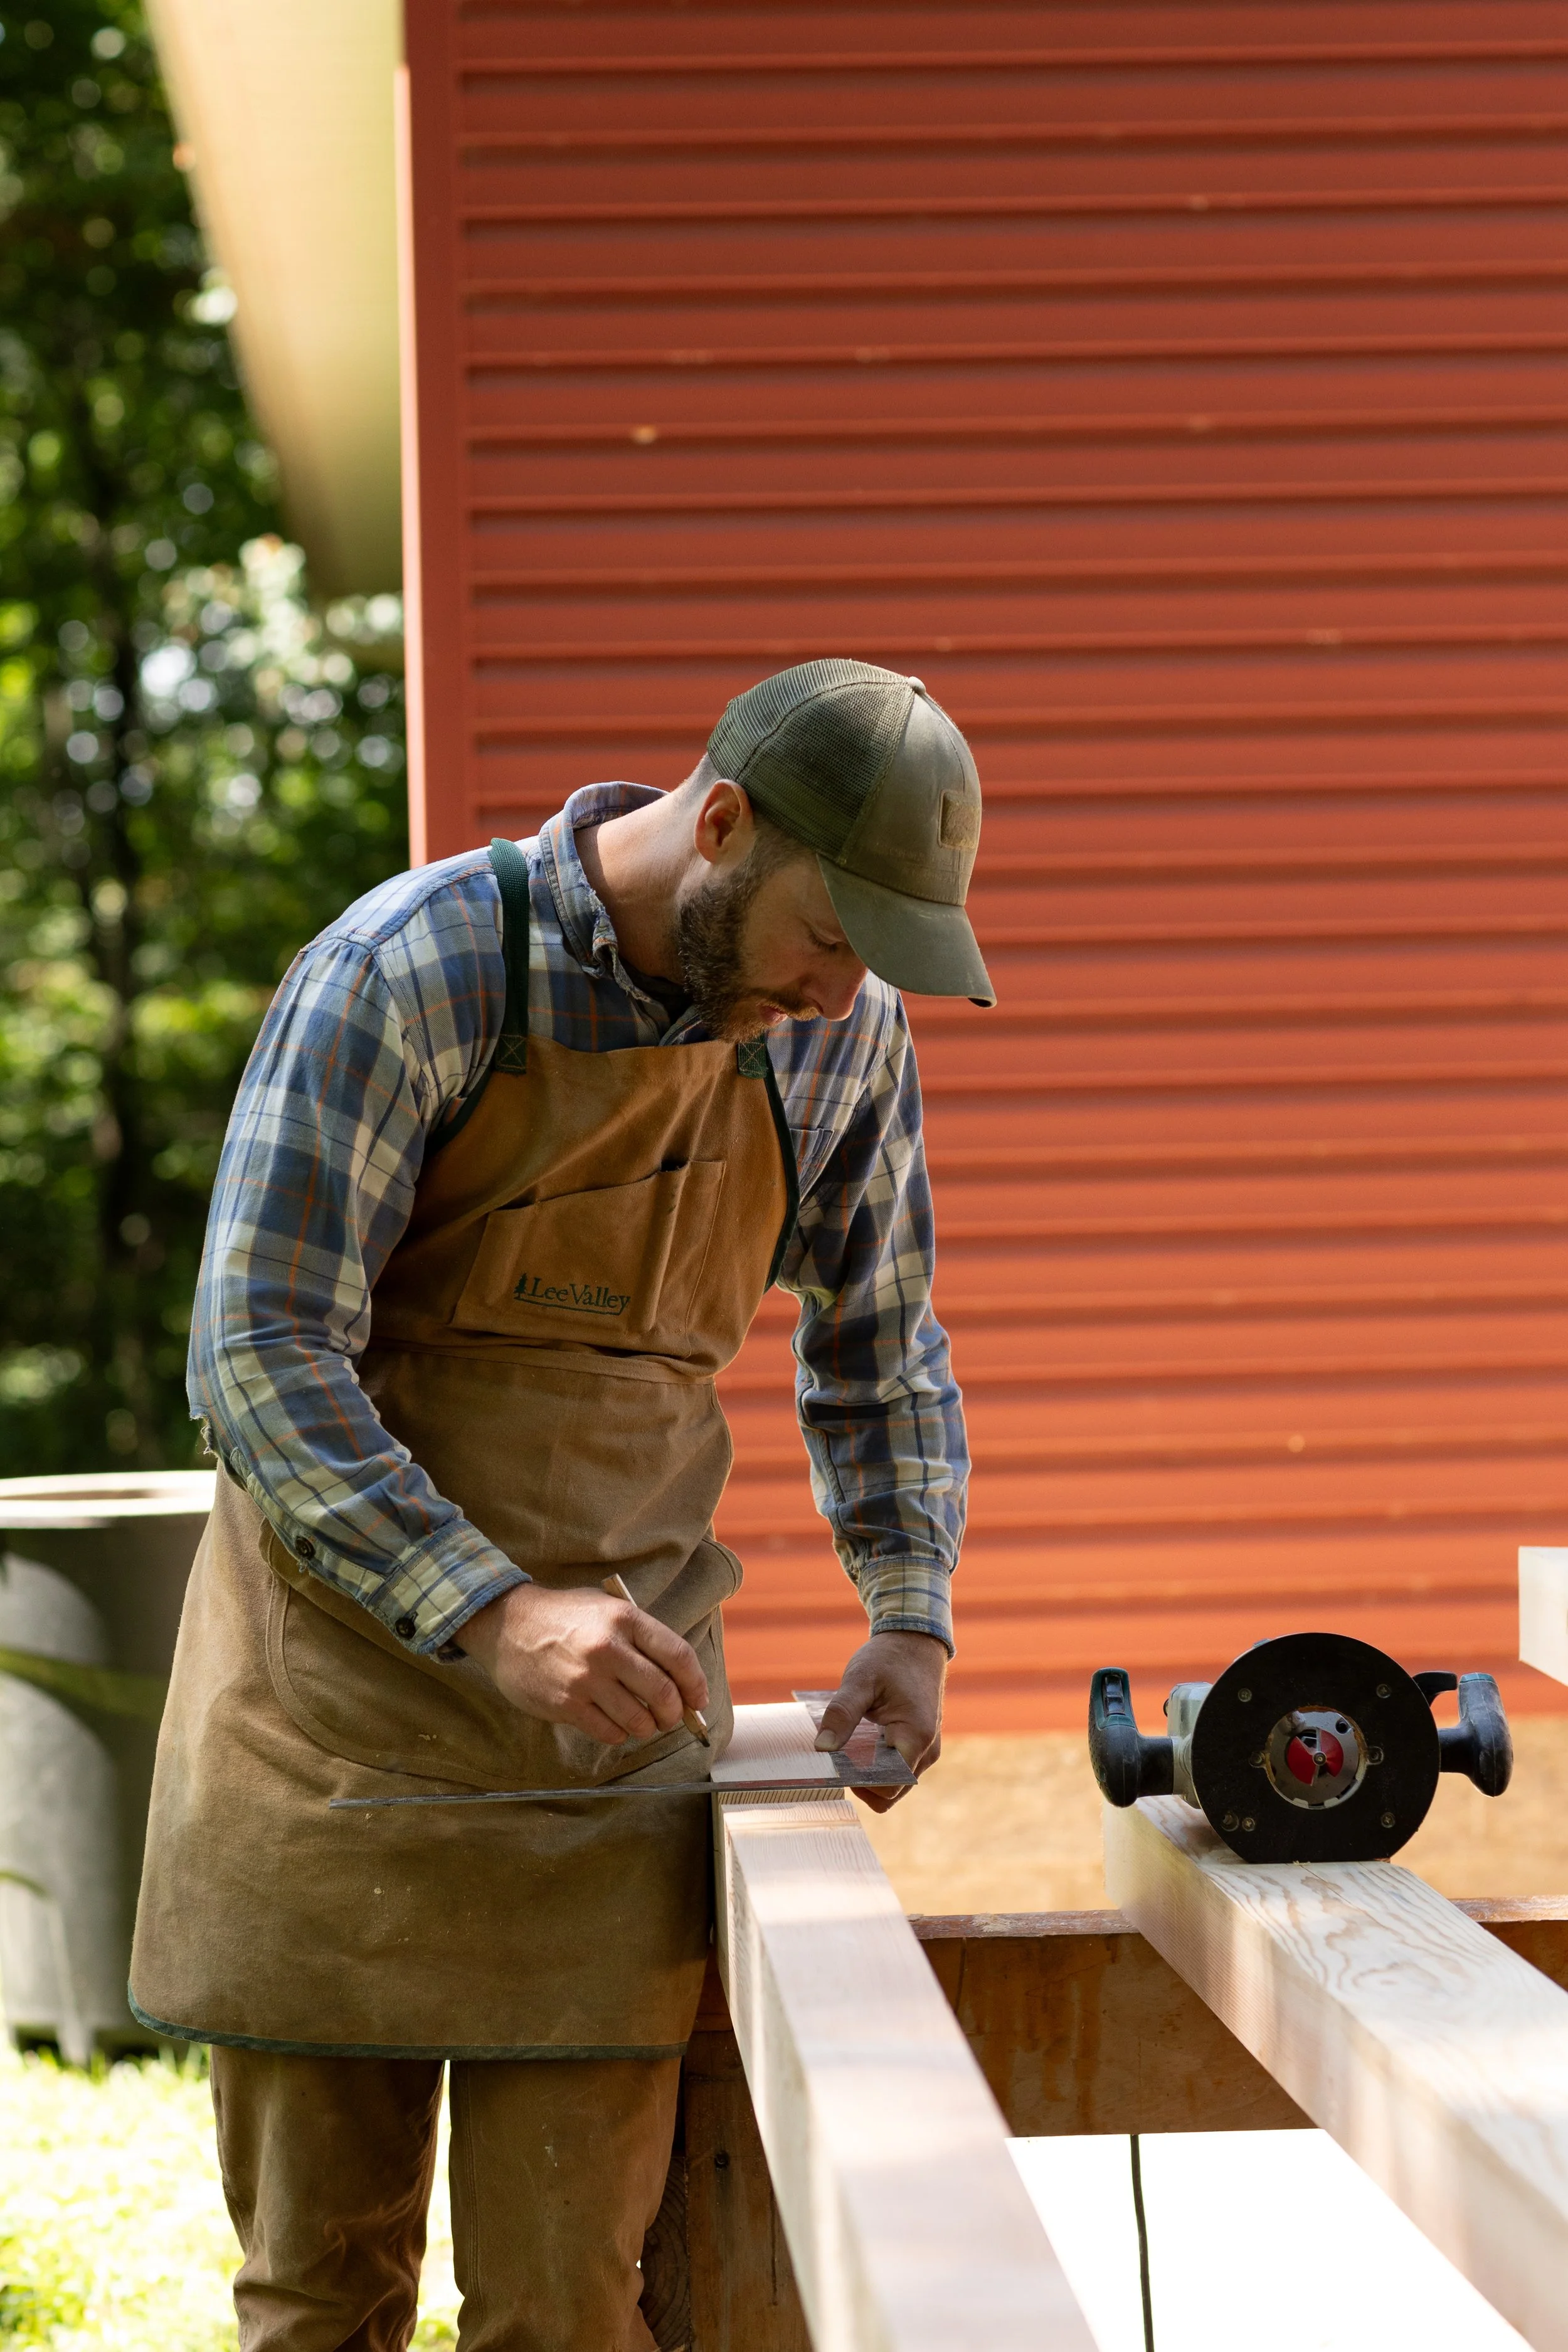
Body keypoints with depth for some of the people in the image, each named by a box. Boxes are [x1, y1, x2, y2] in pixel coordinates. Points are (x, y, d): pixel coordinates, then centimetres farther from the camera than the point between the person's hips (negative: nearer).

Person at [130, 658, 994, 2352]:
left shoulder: (842, 1032, 3)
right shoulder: (408, 975, -14)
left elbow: (876, 1343, 18)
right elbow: (260, 1359, -17)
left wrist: (910, 1612, 3)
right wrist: (493, 1612, -27)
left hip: (618, 1702, 3)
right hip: (341, 1678, -3)